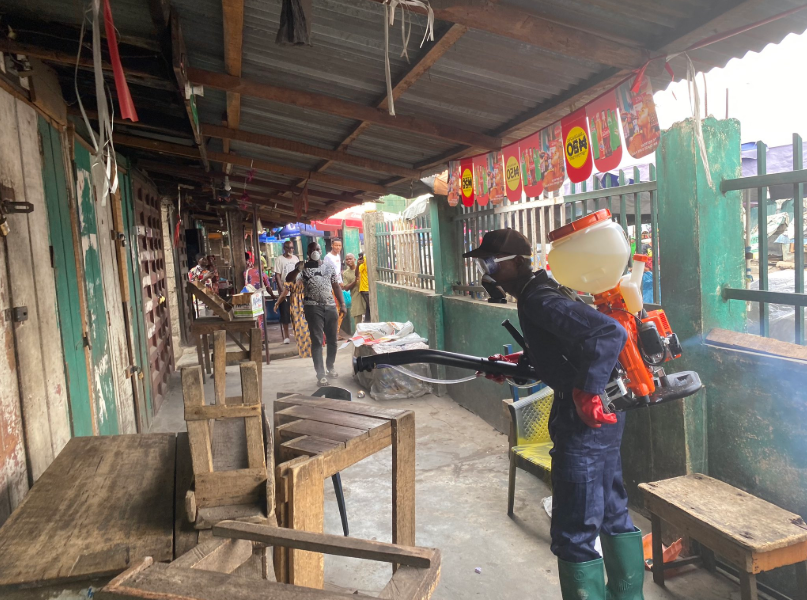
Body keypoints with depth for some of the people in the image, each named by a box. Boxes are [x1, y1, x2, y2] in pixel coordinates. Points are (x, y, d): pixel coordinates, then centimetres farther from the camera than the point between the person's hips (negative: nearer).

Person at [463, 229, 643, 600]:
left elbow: (610, 333, -29)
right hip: (602, 414, 11)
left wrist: (586, 392, -27)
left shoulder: (538, 300, -19)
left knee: (574, 534, 2)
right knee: (613, 514, 23)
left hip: (587, 417, -11)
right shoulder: (538, 290, 11)